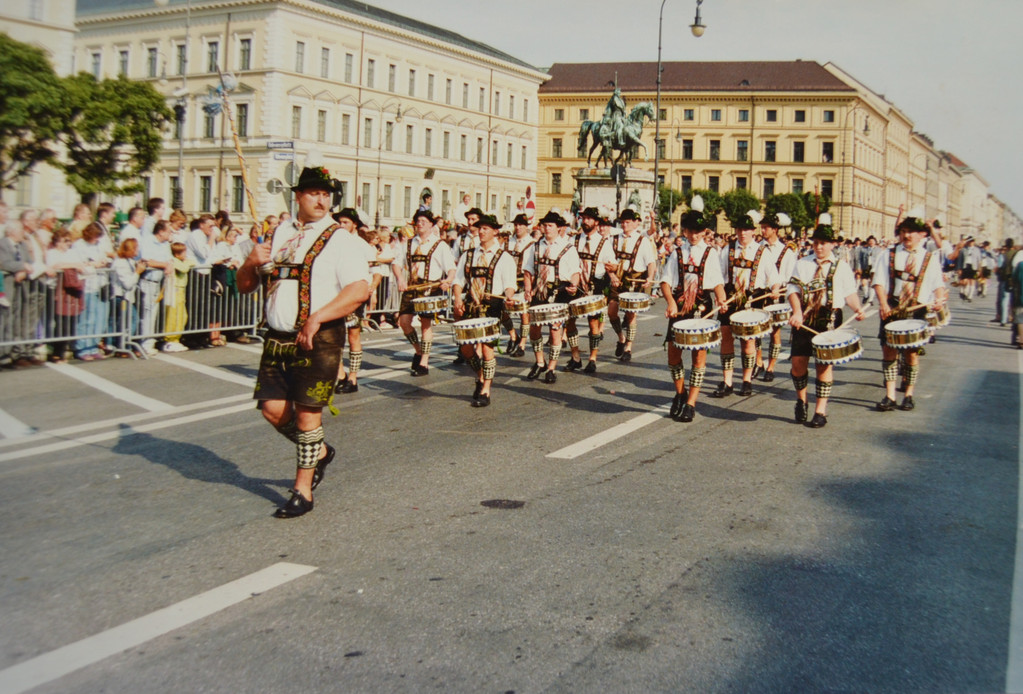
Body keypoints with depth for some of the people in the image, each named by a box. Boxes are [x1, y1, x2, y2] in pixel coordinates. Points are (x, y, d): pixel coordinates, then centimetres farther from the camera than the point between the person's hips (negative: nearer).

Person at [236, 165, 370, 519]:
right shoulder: (278, 235, 14)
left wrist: (316, 318, -26)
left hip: (319, 340, -5)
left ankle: (303, 491, 11)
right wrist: (251, 263, -5)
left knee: (307, 412, -3)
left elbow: (360, 289, -18)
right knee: (273, 409, 4)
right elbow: (244, 287, 18)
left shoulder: (339, 239, -4)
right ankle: (319, 452, 31)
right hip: (277, 339, 6)